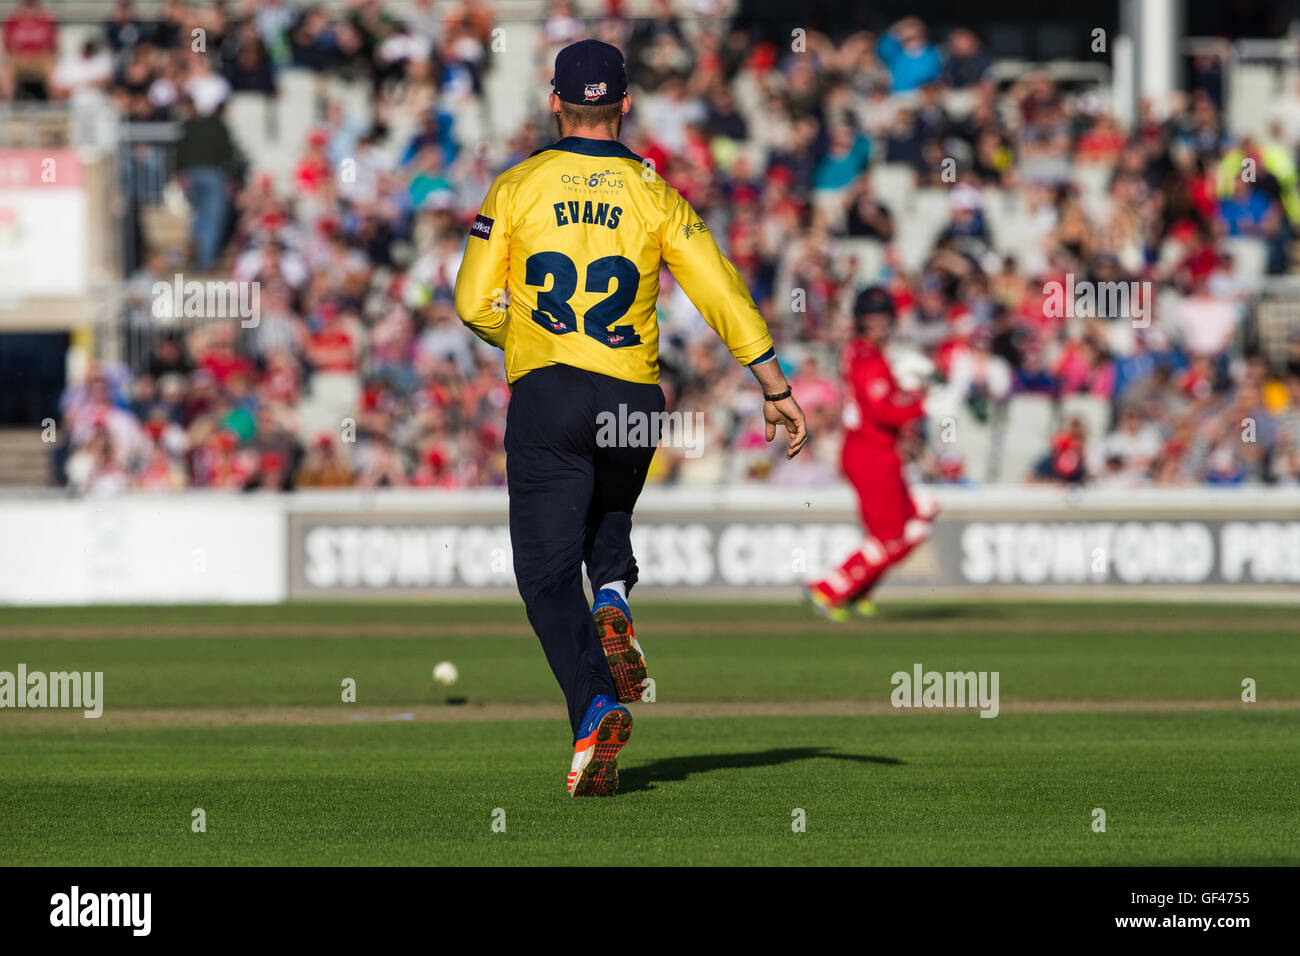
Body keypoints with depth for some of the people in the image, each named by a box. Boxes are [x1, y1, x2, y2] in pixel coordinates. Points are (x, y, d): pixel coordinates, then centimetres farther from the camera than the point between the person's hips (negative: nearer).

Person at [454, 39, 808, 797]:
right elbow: (723, 294, -2)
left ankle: (596, 704, -23)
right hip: (632, 401, 2)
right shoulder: (654, 195, 4)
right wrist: (776, 388, 1)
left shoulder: (518, 187, 2)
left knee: (548, 571, -2)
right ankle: (613, 607, -4)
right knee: (606, 526, 28)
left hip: (545, 395, -2)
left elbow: (475, 303, 0)